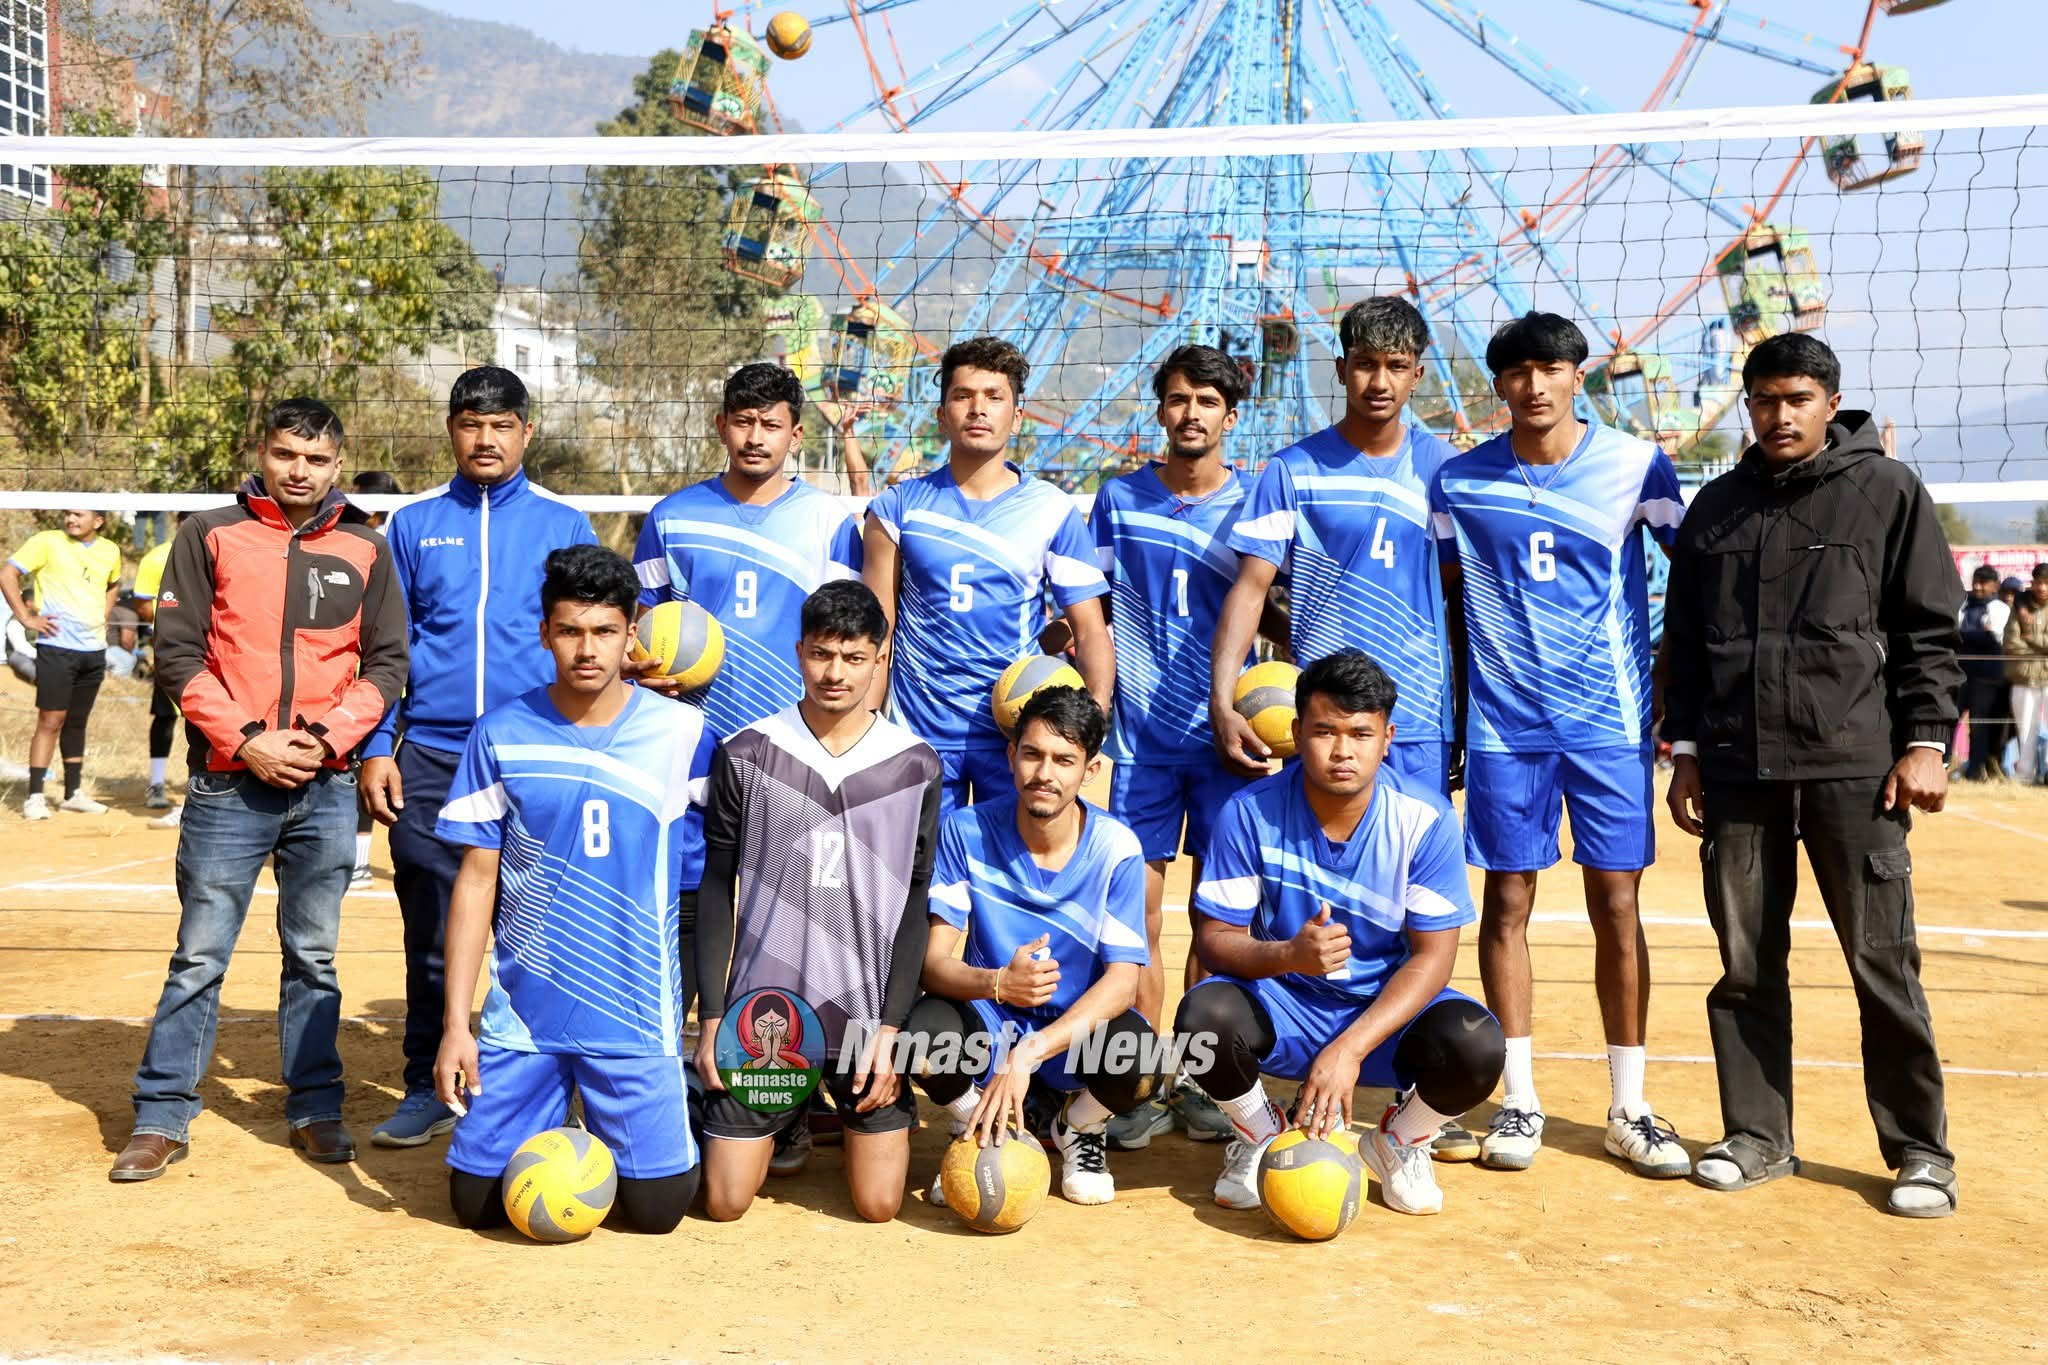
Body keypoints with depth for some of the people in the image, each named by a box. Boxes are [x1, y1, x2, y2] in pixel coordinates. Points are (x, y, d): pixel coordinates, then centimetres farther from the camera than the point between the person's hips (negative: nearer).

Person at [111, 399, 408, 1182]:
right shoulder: (210, 536, 2)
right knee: (199, 957, 2)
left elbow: (387, 663, 7)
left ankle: (316, 1110, 19)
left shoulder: (364, 549, 7)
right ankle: (161, 1118, 12)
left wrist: (328, 737, -8)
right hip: (229, 784, -1)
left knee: (314, 958, 10)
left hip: (326, 787, 2)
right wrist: (246, 740, -11)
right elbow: (177, 654, -2)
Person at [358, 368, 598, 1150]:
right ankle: (425, 1091, 19)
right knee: (430, 937, 7)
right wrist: (376, 748, 0)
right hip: (429, 761, 1)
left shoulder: (563, 525, 5)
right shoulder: (413, 524, 8)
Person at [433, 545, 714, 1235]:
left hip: (639, 1011, -1)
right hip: (523, 1011, 1)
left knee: (655, 1206, -4)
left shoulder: (681, 735, -4)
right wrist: (454, 1022, -2)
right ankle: (550, 1133, 32)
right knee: (477, 1200, 2)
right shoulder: (501, 735, -2)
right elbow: (476, 880, 1)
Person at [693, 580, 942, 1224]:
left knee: (878, 1205, 1)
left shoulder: (915, 766, -3)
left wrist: (892, 1026, -7)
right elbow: (717, 889, 2)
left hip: (867, 1011, 0)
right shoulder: (745, 755, -3)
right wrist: (710, 1017, -1)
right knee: (725, 1202, 2)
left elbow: (915, 902, 0)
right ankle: (784, 1115, 33)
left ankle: (860, 1115, 33)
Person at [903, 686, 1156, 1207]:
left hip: (1079, 1023, 0)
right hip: (990, 1020, 0)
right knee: (926, 1036, -33)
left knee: (1140, 1063, -33)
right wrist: (996, 983, -40)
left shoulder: (1116, 849, -15)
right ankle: (989, 1135, 3)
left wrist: (1027, 1055, -34)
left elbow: (1122, 981, -21)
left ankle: (1078, 1128, 7)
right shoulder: (966, 830, -13)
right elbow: (934, 959, -16)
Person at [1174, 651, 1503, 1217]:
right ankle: (1259, 1138, 4)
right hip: (1280, 1005, 0)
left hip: (1387, 1007, 1)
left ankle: (1400, 1141, 7)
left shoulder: (1425, 817, -14)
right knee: (1204, 1016, -32)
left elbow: (1433, 954, -14)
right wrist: (1289, 954, -35)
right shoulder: (1250, 814, -15)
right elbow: (1214, 937, -12)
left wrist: (1350, 1048, -27)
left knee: (1475, 1045, -29)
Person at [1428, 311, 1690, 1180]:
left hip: (1609, 718, -1)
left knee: (1616, 904, 1)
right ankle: (1519, 1101, 14)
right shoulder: (1459, 481, 3)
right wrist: (1448, 717, 9)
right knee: (1507, 902, 3)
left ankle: (1628, 1109, 13)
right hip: (1504, 721, 1)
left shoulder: (1635, 465, -1)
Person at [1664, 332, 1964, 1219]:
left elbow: (1930, 631, 2)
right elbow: (1686, 642, 16)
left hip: (1854, 770, -3)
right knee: (1746, 966, 7)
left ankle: (1920, 1150, 13)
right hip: (1737, 774, 3)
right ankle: (1756, 1137, 19)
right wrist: (1687, 750, 11)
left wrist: (1925, 741, -6)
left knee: (1882, 964, 0)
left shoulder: (1888, 490, 4)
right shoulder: (1716, 507, 14)